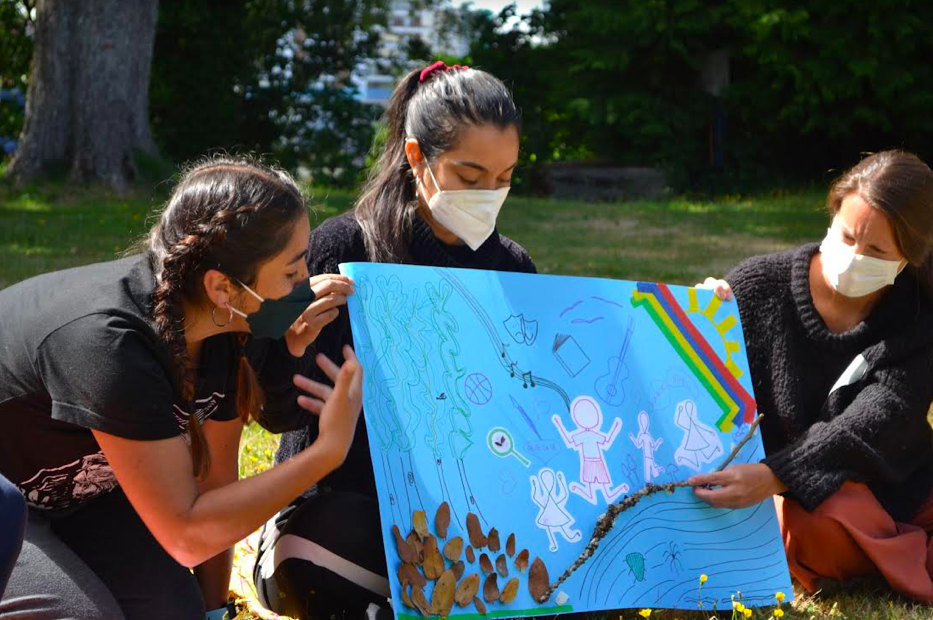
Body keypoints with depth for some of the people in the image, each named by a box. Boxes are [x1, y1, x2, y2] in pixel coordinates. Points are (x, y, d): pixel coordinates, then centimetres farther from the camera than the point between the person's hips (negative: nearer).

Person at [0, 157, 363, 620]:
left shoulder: (220, 326, -13)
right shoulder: (109, 344, -38)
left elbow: (214, 481, -1)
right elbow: (188, 535, -33)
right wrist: (329, 450, -30)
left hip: (64, 490, 7)